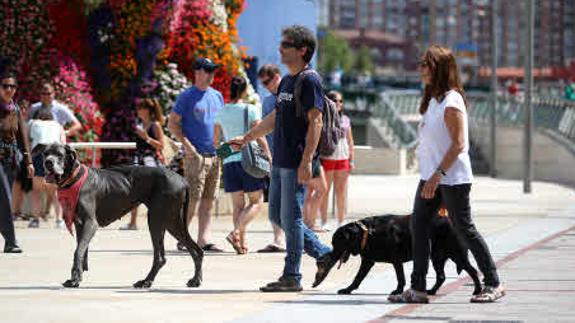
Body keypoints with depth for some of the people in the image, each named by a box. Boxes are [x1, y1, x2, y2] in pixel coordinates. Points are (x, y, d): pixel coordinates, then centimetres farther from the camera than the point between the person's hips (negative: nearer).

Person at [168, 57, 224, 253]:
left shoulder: (217, 96, 16)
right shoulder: (187, 96, -3)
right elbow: (172, 124, -4)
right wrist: (187, 145, -14)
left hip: (215, 156, 6)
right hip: (196, 156, -6)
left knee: (208, 201, 4)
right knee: (193, 199, -9)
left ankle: (203, 240, 5)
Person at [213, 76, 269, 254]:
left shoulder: (221, 112, 7)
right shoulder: (251, 110, -6)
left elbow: (216, 141, 11)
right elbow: (260, 138, -8)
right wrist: (269, 158, -1)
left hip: (229, 161, 4)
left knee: (238, 204, 9)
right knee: (256, 202, 3)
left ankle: (242, 242, 2)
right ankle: (236, 232, -17)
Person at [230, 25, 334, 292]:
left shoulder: (309, 81, -11)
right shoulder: (286, 81, 17)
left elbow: (315, 123, -16)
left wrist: (306, 161, -22)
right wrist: (246, 138, 27)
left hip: (296, 163, -9)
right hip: (280, 160, 9)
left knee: (290, 218, -5)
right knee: (277, 216, 12)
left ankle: (292, 277, 2)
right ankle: (323, 253, 20)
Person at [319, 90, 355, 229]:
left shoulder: (345, 120, 13)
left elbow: (350, 141, 16)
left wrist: (351, 160, 11)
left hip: (342, 158, 4)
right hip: (327, 158, -4)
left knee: (341, 191, 5)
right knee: (325, 190, -1)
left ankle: (341, 221, 10)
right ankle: (324, 221, 4)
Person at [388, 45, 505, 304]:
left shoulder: (451, 101, -15)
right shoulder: (433, 99, 14)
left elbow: (458, 144, -21)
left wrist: (438, 174, -25)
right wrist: (431, 176, 16)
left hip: (452, 178, -9)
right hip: (431, 176, 9)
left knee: (464, 229, -2)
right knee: (418, 226, 2)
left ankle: (493, 284, 9)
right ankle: (417, 288, 3)